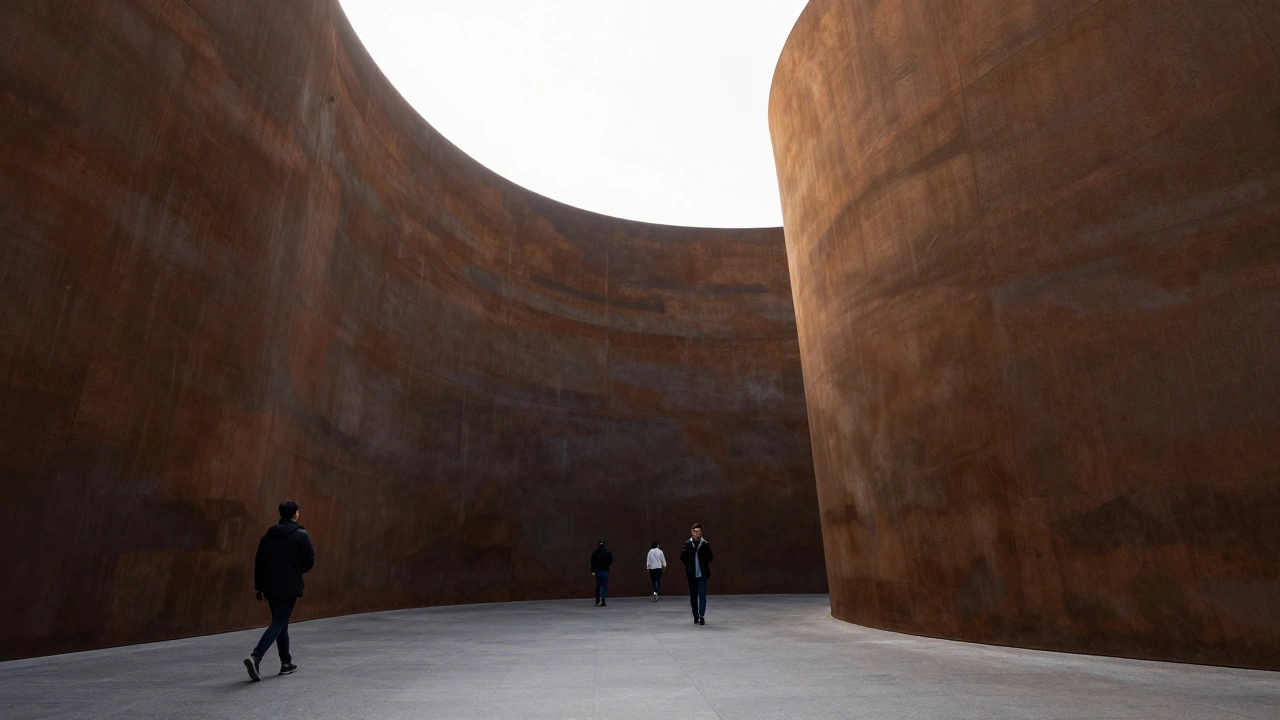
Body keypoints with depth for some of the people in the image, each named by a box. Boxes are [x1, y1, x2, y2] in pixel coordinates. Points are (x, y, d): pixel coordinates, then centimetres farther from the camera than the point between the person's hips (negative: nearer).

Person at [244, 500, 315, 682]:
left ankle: (286, 663, 22)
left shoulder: (268, 536, 7)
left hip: (270, 587, 6)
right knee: (279, 623, -3)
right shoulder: (301, 535, -10)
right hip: (289, 588, -6)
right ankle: (256, 656, -21)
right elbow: (309, 561, -10)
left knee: (280, 623, 15)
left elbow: (258, 562, 9)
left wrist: (258, 586, 16)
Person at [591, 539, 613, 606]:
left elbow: (592, 562, -3)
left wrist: (593, 571, -3)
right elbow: (611, 560, 3)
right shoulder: (607, 551, -1)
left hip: (597, 571, 2)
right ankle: (602, 598, -18)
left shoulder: (595, 552, 2)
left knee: (598, 585, 13)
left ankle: (597, 601, 17)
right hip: (605, 571, -2)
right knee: (605, 586, 2)